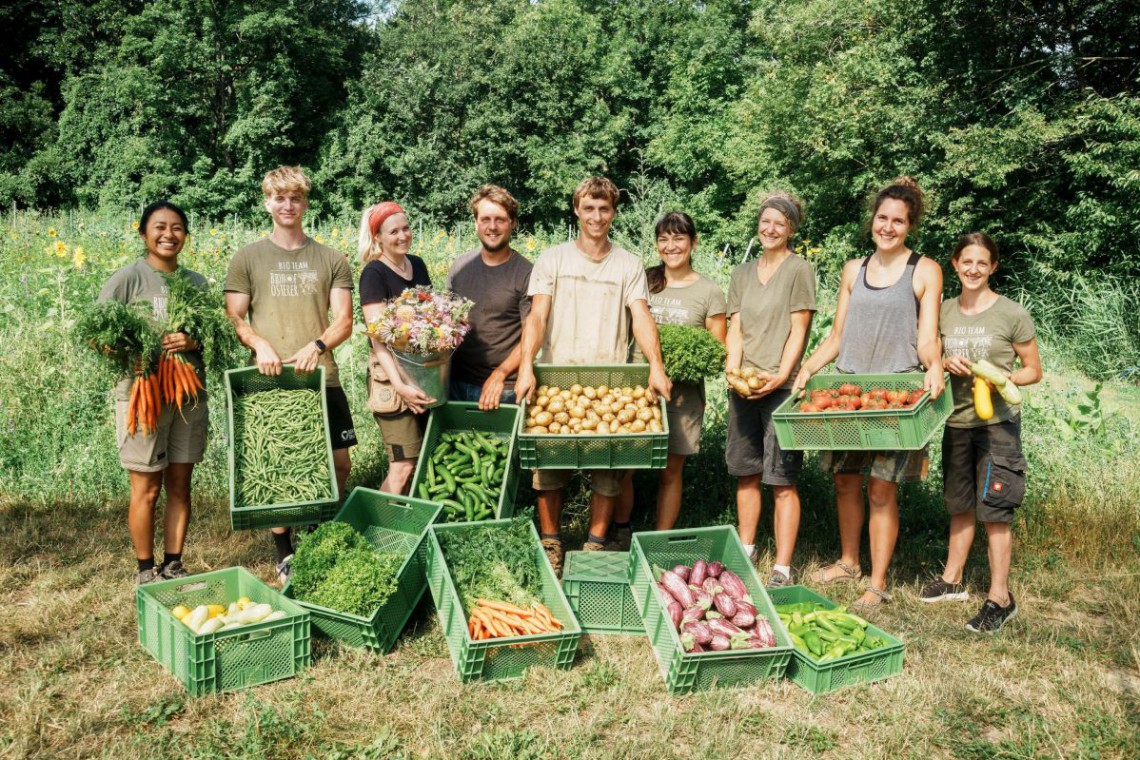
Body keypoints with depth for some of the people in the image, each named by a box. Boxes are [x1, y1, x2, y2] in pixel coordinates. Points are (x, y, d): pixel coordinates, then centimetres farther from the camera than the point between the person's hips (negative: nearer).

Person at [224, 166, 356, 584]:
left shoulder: (331, 259, 9)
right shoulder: (248, 258, 7)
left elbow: (344, 320, 4)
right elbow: (233, 318, 5)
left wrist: (317, 345, -16)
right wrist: (259, 344, -15)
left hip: (321, 377, 1)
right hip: (270, 378, -1)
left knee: (339, 463, 4)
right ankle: (284, 554, 19)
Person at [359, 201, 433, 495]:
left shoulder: (418, 264, 10)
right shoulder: (374, 273, -10)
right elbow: (378, 337, -18)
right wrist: (400, 385, -28)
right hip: (394, 377, -7)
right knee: (405, 465, -9)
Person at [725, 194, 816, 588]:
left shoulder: (798, 269, 0)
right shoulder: (743, 273, 15)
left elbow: (798, 331, -6)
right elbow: (735, 330, 11)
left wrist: (780, 377, -17)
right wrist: (733, 371, -5)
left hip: (782, 387, -5)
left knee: (782, 480, -5)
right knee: (746, 472, 12)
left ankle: (782, 568, -1)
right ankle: (746, 552, 25)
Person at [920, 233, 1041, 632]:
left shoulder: (1012, 314, -8)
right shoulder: (944, 311, 4)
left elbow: (1033, 370, -2)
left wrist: (1000, 379, -20)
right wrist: (947, 364, -7)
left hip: (998, 423, -5)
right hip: (957, 422, 5)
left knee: (994, 511, -3)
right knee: (960, 506, 17)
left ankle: (1000, 598, 7)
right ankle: (952, 580, 31)